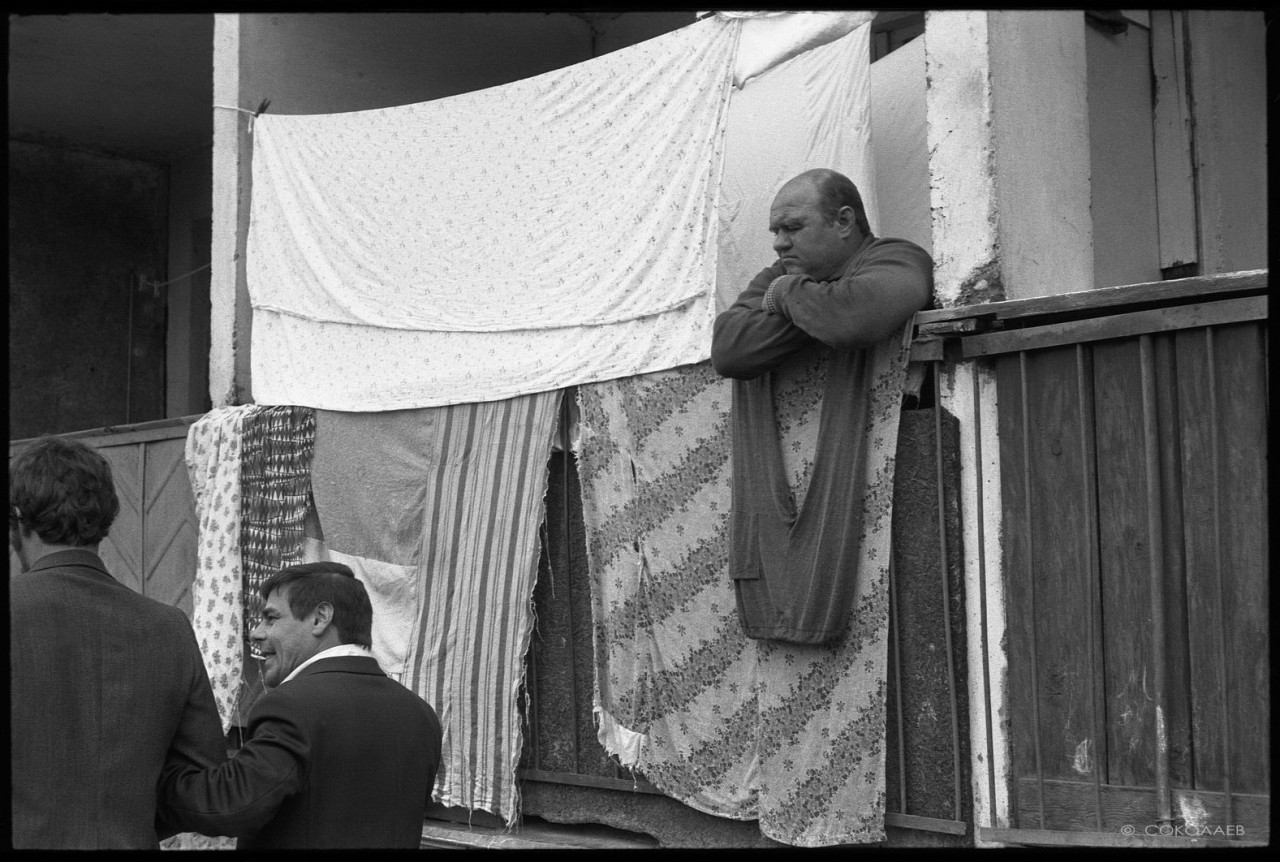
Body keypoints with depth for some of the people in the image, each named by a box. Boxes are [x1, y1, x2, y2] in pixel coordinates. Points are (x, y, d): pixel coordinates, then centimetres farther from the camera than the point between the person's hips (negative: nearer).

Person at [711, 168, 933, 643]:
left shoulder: (895, 261, 1)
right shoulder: (776, 280, 21)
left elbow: (850, 316, -24)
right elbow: (727, 350, 1)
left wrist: (790, 293, -3)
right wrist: (812, 304, -6)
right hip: (774, 510, 6)